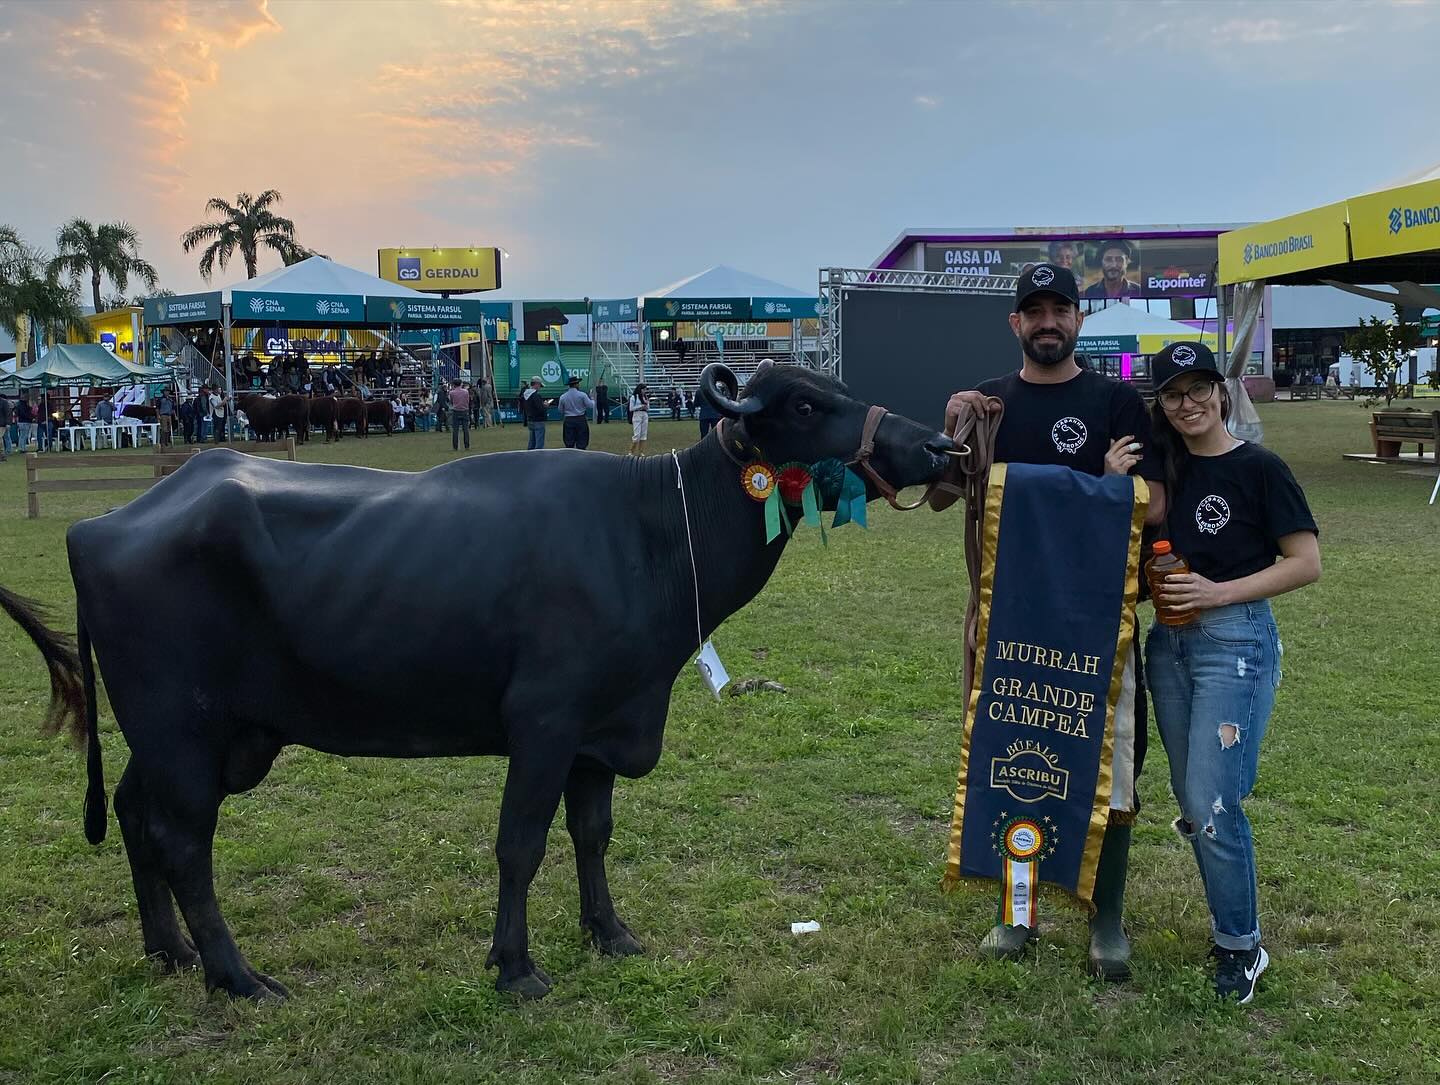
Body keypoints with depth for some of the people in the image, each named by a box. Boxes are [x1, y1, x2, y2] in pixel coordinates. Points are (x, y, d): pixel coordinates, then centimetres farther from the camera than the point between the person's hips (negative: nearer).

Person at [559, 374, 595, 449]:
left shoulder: (563, 397, -1)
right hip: (580, 420, -2)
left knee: (569, 444, 5)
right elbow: (591, 406, -4)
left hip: (568, 421, 2)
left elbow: (561, 411, 7)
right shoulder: (582, 395, -10)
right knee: (581, 444, 2)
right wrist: (592, 399, 16)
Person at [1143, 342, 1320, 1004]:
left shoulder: (1259, 469, -7)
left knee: (1212, 804, -9)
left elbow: (1306, 564, -9)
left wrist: (1219, 592, -17)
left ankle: (1240, 947, 9)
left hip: (1236, 642, -6)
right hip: (1169, 643, 6)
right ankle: (1229, 919, 29)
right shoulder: (1164, 469, 9)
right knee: (1193, 800, 12)